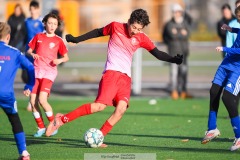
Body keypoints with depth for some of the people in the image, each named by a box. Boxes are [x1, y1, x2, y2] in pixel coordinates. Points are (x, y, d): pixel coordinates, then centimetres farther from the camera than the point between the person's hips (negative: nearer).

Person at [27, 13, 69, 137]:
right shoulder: (38, 37, 9)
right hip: (37, 70, 3)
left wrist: (60, 60, -12)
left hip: (49, 72, -3)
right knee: (33, 101, -3)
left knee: (42, 100, -18)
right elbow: (29, 51, 13)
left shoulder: (58, 40, 4)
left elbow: (66, 57, 10)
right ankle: (41, 127, 12)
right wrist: (32, 54, -9)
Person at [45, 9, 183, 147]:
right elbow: (98, 32, 13)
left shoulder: (142, 38, 5)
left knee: (121, 108, -19)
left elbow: (158, 54, 9)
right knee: (100, 106, -21)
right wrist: (77, 39, 15)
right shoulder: (115, 27, -2)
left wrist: (174, 60, -6)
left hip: (125, 77, 4)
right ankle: (62, 119, -12)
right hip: (111, 73, -4)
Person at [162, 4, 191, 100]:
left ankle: (183, 91, 5)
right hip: (174, 51, -4)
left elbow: (187, 35, -1)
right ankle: (174, 91, -6)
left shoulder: (185, 23, 13)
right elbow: (172, 35, -13)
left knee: (184, 71, 1)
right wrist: (182, 34, -6)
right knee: (174, 71, -8)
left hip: (184, 51, 4)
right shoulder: (170, 24, 1)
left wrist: (177, 33, -10)